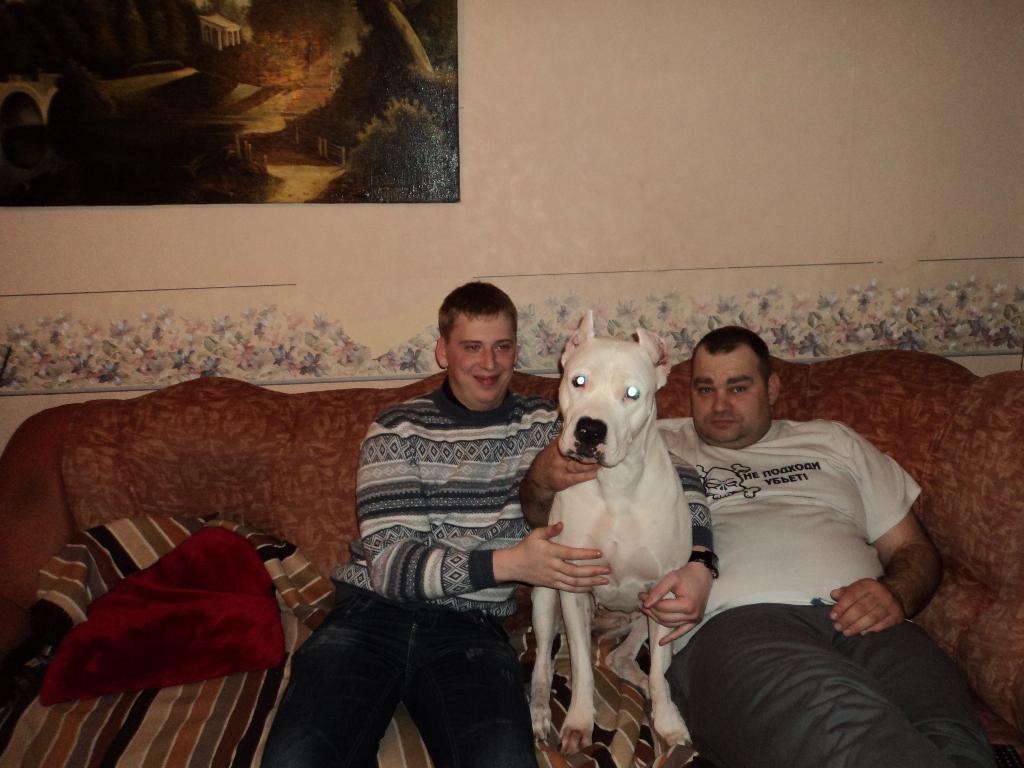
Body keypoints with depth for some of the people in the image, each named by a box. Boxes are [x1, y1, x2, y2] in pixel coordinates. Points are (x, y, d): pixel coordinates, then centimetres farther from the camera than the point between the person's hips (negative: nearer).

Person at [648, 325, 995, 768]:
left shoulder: (833, 442, 31)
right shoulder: (661, 446, 24)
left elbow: (912, 548, 26)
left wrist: (896, 595, 1)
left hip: (860, 620, 3)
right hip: (733, 621, -2)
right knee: (841, 719, -38)